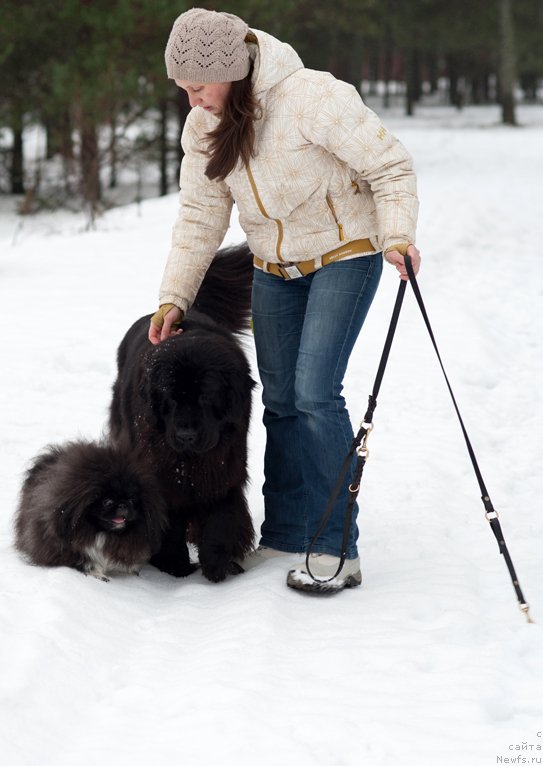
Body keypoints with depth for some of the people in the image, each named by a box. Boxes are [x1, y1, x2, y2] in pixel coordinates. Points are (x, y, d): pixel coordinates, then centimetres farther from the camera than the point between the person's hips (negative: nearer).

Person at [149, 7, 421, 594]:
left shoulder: (311, 98, -24)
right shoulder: (202, 126, -3)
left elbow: (389, 166, -18)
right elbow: (200, 216, 3)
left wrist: (397, 236, -32)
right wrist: (174, 297, -3)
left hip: (344, 253, -7)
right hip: (275, 269, 7)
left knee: (315, 392, -16)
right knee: (280, 399, 8)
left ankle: (336, 549, -9)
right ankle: (284, 534, 21)